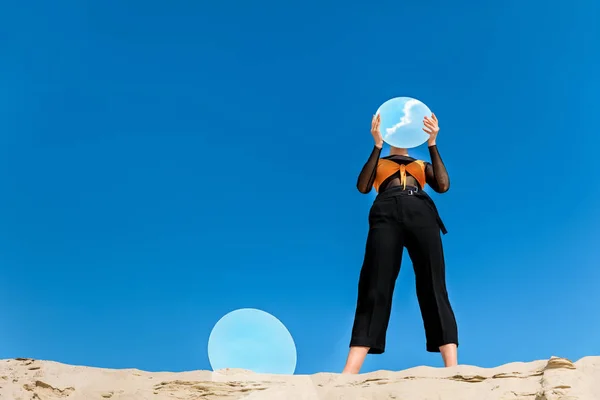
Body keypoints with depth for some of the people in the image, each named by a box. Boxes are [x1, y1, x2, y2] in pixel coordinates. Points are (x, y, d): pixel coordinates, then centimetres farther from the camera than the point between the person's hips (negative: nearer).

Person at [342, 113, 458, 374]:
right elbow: (363, 187, 8)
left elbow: (443, 186, 12)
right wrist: (377, 145, 5)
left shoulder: (422, 165, 34)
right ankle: (348, 374, -23)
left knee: (433, 287, -12)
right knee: (375, 288, -15)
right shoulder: (379, 163, 31)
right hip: (387, 213, -1)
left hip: (421, 211, 2)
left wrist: (432, 144, 10)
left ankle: (453, 369, -21)